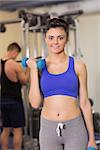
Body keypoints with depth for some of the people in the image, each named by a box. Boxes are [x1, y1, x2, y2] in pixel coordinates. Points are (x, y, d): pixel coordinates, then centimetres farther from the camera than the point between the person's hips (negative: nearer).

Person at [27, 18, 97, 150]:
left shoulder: (77, 65, -1)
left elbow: (84, 103, 1)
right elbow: (35, 103, -4)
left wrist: (91, 138, 2)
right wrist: (34, 70, -8)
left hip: (75, 128, -1)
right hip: (48, 128, 1)